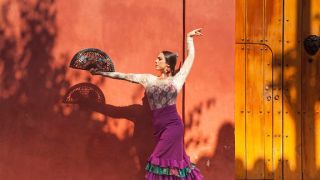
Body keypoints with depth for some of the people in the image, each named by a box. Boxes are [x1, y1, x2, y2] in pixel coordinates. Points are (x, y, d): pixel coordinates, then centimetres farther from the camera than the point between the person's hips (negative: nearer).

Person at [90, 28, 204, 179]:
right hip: (159, 127, 4)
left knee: (162, 161, -5)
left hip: (172, 126, -4)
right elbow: (124, 76, 13)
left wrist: (189, 38, 20)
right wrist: (100, 72, 11)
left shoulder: (176, 80, 4)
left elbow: (190, 57, 11)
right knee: (170, 161, 7)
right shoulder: (149, 79, 14)